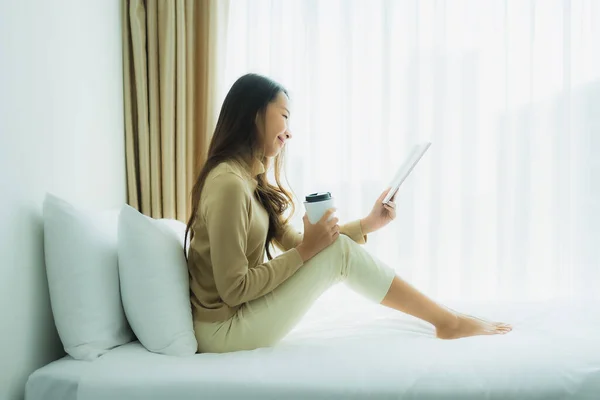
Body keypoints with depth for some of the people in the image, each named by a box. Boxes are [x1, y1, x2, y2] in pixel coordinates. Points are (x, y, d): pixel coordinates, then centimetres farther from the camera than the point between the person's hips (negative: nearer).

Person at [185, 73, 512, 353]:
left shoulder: (249, 180, 8)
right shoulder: (229, 183, -23)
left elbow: (293, 243, 8)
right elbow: (233, 289, -23)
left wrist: (367, 224, 3)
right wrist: (307, 250, -19)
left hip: (239, 316, 9)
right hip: (224, 330, -9)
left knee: (332, 243, 5)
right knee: (339, 251, -13)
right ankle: (448, 322, 2)